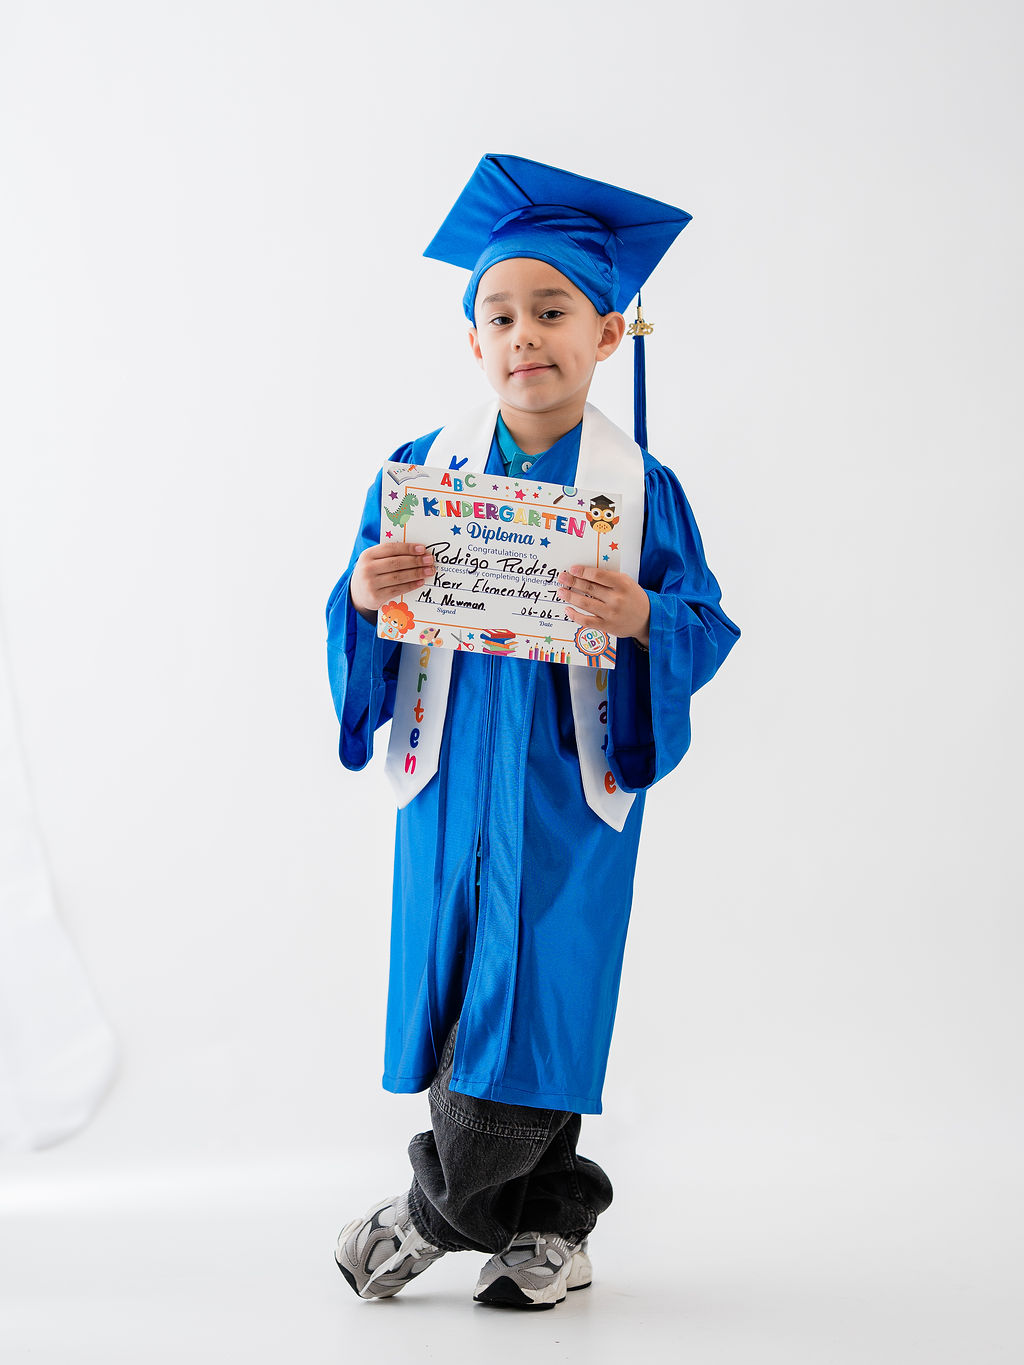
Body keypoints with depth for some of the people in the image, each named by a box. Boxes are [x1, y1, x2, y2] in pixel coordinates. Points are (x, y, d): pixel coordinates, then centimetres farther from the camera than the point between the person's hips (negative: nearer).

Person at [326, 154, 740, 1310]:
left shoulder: (641, 488, -2)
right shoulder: (424, 470, 4)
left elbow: (706, 629, -4)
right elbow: (366, 617, 5)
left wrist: (640, 618, -24)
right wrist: (364, 597, -17)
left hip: (567, 787, -2)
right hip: (451, 778, 3)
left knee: (534, 1004, -3)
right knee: (456, 993, 7)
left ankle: (438, 1210, 21)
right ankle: (549, 1230, 25)